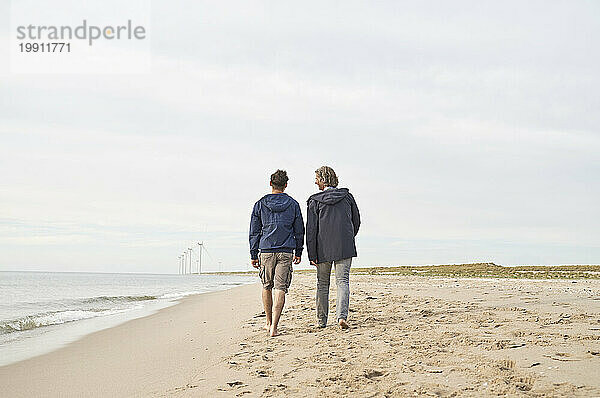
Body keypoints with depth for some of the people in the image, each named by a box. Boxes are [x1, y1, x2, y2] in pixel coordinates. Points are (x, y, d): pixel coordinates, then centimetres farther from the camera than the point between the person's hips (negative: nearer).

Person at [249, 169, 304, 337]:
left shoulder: (260, 204, 2)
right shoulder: (293, 204, 4)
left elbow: (254, 232, 3)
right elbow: (299, 230, 8)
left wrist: (253, 255, 8)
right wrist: (298, 252, 17)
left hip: (266, 250, 1)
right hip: (286, 252, 0)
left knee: (267, 286, 17)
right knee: (280, 288, -3)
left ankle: (269, 322, 27)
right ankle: (274, 327, -9)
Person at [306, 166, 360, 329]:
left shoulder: (315, 201, -4)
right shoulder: (347, 196, 4)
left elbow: (311, 229, -6)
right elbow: (356, 221, 12)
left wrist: (312, 254, -4)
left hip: (323, 248, -1)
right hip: (345, 248, 1)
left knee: (322, 284, 11)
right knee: (343, 282, 0)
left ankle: (321, 321, 17)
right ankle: (342, 316, -18)